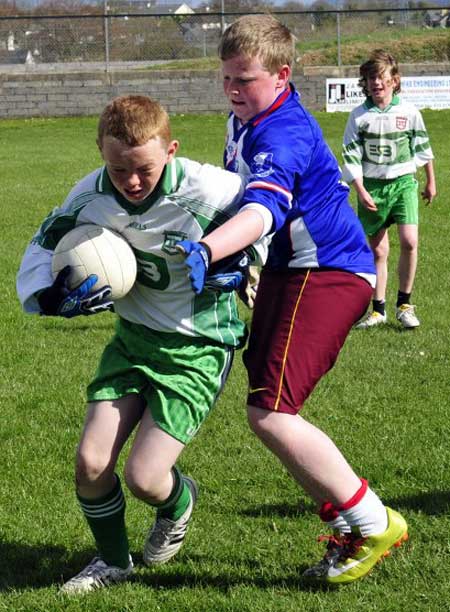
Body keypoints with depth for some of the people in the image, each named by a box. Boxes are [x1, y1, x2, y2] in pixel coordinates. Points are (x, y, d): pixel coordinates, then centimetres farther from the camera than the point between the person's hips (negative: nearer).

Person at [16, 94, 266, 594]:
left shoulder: (208, 192, -25)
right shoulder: (90, 197, -14)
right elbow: (40, 251, -1)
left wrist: (242, 261, -19)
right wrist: (56, 298, -21)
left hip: (197, 348, -4)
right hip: (134, 337, 4)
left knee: (143, 477, -12)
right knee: (90, 462, -3)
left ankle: (178, 502, 27)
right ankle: (112, 561, 25)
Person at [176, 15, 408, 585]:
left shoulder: (282, 135, -23)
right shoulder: (245, 119, 9)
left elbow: (263, 209, -42)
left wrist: (206, 251, -57)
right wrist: (235, 262, 26)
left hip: (327, 275, -10)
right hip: (290, 271, 10)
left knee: (269, 412, -17)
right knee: (272, 411, 9)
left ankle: (374, 523, -3)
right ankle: (348, 530, 17)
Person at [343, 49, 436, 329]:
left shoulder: (409, 112, -1)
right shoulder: (359, 116, -2)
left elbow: (422, 148, 11)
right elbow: (351, 156, -2)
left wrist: (431, 182, 18)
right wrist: (360, 190, -11)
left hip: (404, 182, 0)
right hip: (372, 185, 0)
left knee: (409, 241, -15)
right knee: (378, 249, 5)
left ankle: (404, 304, 0)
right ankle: (378, 309, 16)